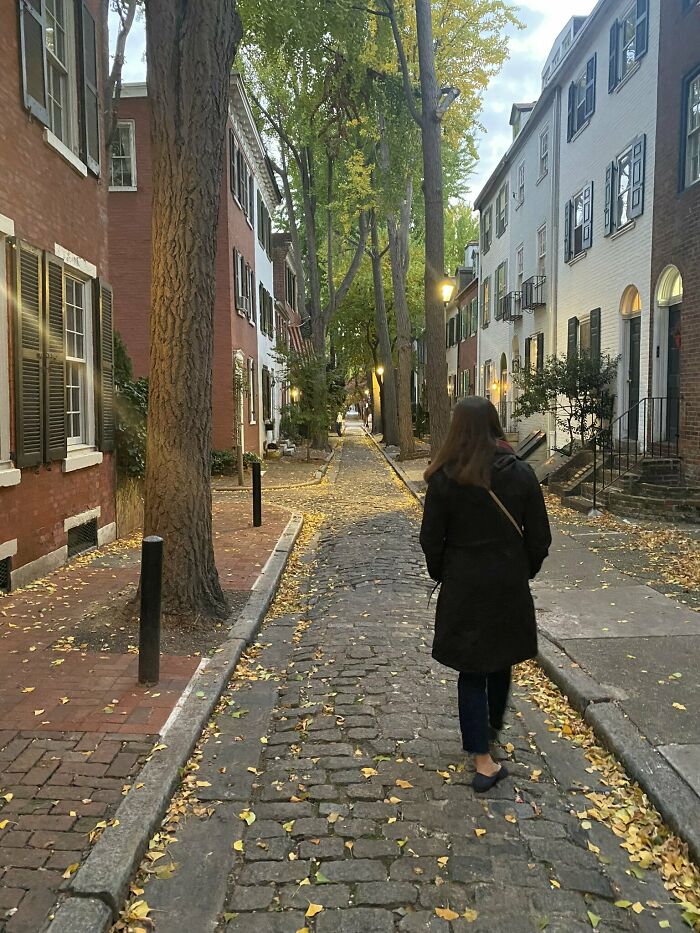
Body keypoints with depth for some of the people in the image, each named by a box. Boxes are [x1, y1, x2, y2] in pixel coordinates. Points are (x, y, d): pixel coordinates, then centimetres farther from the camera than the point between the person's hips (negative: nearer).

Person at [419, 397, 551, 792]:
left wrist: (442, 576, 11)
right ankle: (492, 726, 45)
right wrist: (524, 573, 13)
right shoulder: (521, 473, -8)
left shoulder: (444, 479, -13)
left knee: (472, 670, 9)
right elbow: (539, 537, -3)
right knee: (501, 660, 23)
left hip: (463, 586, -2)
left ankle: (484, 758, 8)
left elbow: (432, 540, -7)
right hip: (510, 584, 2)